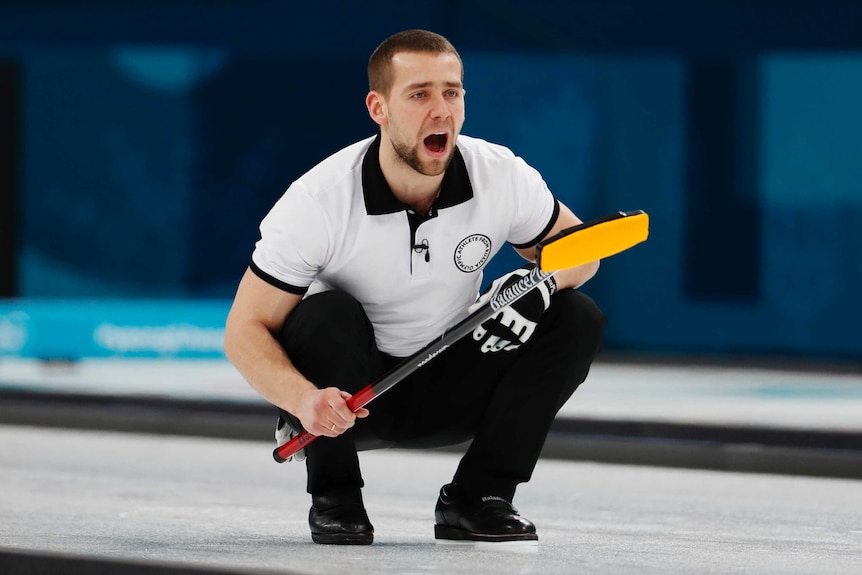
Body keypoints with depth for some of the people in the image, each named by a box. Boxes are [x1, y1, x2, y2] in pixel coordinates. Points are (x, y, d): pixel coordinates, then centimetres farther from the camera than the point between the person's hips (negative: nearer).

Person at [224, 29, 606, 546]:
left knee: (576, 320, -15)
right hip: (347, 390, -3)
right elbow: (246, 330, -21)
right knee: (328, 315, -34)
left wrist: (540, 281, -23)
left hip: (450, 394, 3)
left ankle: (478, 498, -7)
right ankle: (334, 499, -13)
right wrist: (303, 398, -41)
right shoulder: (321, 200, -23)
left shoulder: (503, 177, -15)